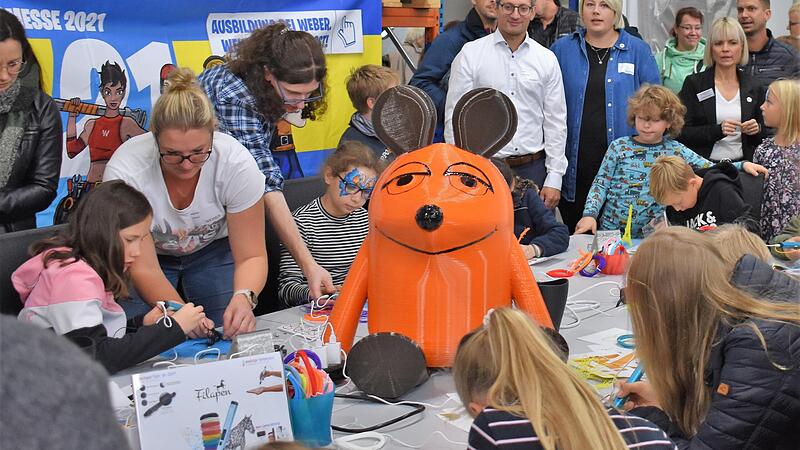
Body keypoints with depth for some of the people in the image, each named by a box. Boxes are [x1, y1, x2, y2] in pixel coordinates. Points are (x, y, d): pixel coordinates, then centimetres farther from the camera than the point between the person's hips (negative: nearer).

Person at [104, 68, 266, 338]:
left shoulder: (236, 163, -29)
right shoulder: (124, 171, -32)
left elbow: (251, 256, -21)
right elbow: (143, 269, -26)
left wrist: (244, 296, -42)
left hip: (214, 248, 1)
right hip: (148, 254, -1)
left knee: (237, 331, -18)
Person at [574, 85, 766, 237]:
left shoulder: (675, 150, 3)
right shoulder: (619, 147, 1)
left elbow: (711, 169, 3)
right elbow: (601, 183, 2)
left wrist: (742, 165, -11)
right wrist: (589, 214, -10)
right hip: (610, 230, -1)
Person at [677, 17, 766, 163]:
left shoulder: (754, 86, 10)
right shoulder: (694, 83, 3)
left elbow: (764, 139, 17)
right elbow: (681, 133, -4)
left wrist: (757, 130, -5)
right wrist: (718, 130, -17)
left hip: (742, 165, 2)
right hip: (703, 166, -2)